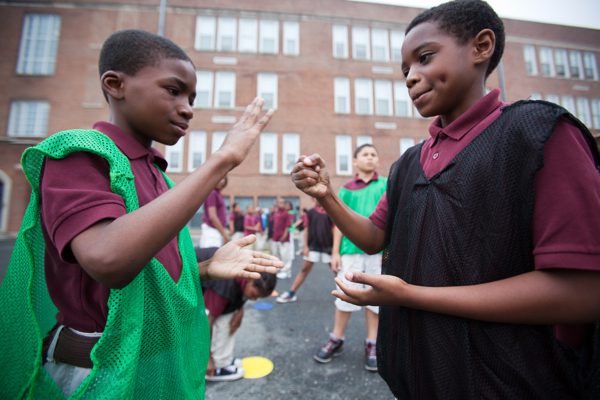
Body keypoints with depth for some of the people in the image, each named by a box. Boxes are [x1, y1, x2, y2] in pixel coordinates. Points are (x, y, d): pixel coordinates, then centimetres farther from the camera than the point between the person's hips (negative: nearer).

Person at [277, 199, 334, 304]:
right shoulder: (310, 213, 2)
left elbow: (333, 229, 2)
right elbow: (306, 230, 3)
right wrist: (305, 246, -2)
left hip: (328, 246, 0)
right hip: (313, 246, 0)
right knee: (305, 269, 3)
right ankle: (291, 293, 10)